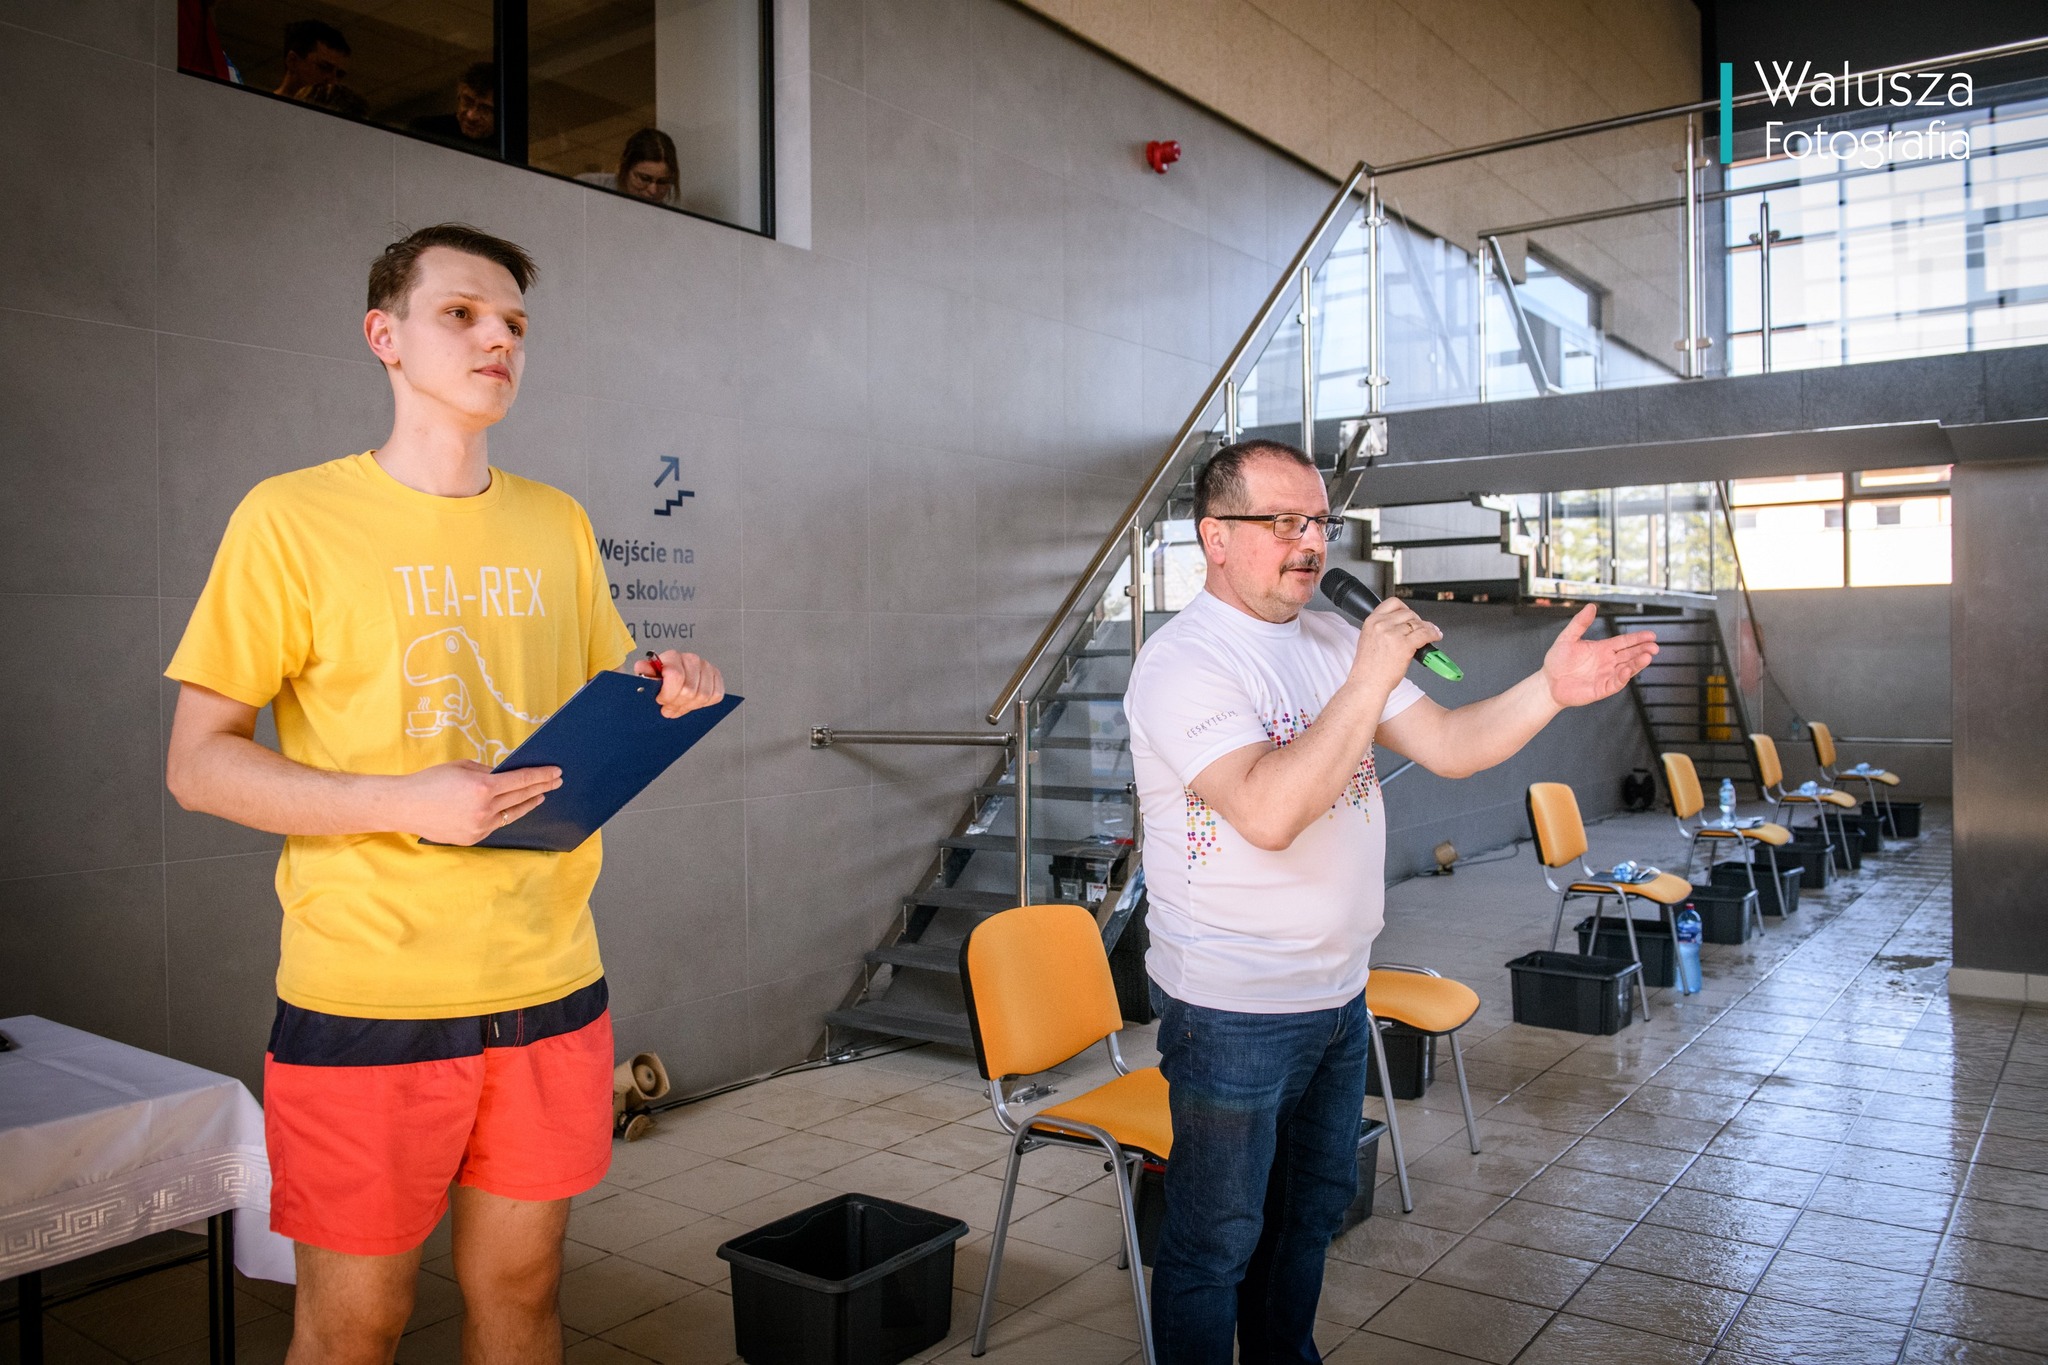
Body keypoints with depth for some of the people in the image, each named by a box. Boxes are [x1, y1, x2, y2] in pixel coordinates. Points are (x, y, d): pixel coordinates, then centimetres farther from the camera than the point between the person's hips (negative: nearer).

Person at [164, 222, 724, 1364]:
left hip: (551, 987, 4)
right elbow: (199, 764, -6)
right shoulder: (294, 518, -5)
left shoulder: (559, 525, 9)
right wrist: (406, 803, -20)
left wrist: (658, 707, -5)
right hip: (365, 1000, -4)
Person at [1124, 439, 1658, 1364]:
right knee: (1215, 1245, 7)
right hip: (1233, 1012, -8)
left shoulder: (1330, 639, 7)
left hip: (1338, 993, 8)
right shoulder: (1181, 663, -18)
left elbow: (1448, 747, 4)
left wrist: (1550, 690, -11)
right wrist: (1368, 682, -31)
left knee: (1311, 1207, 25)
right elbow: (1268, 812, -32)